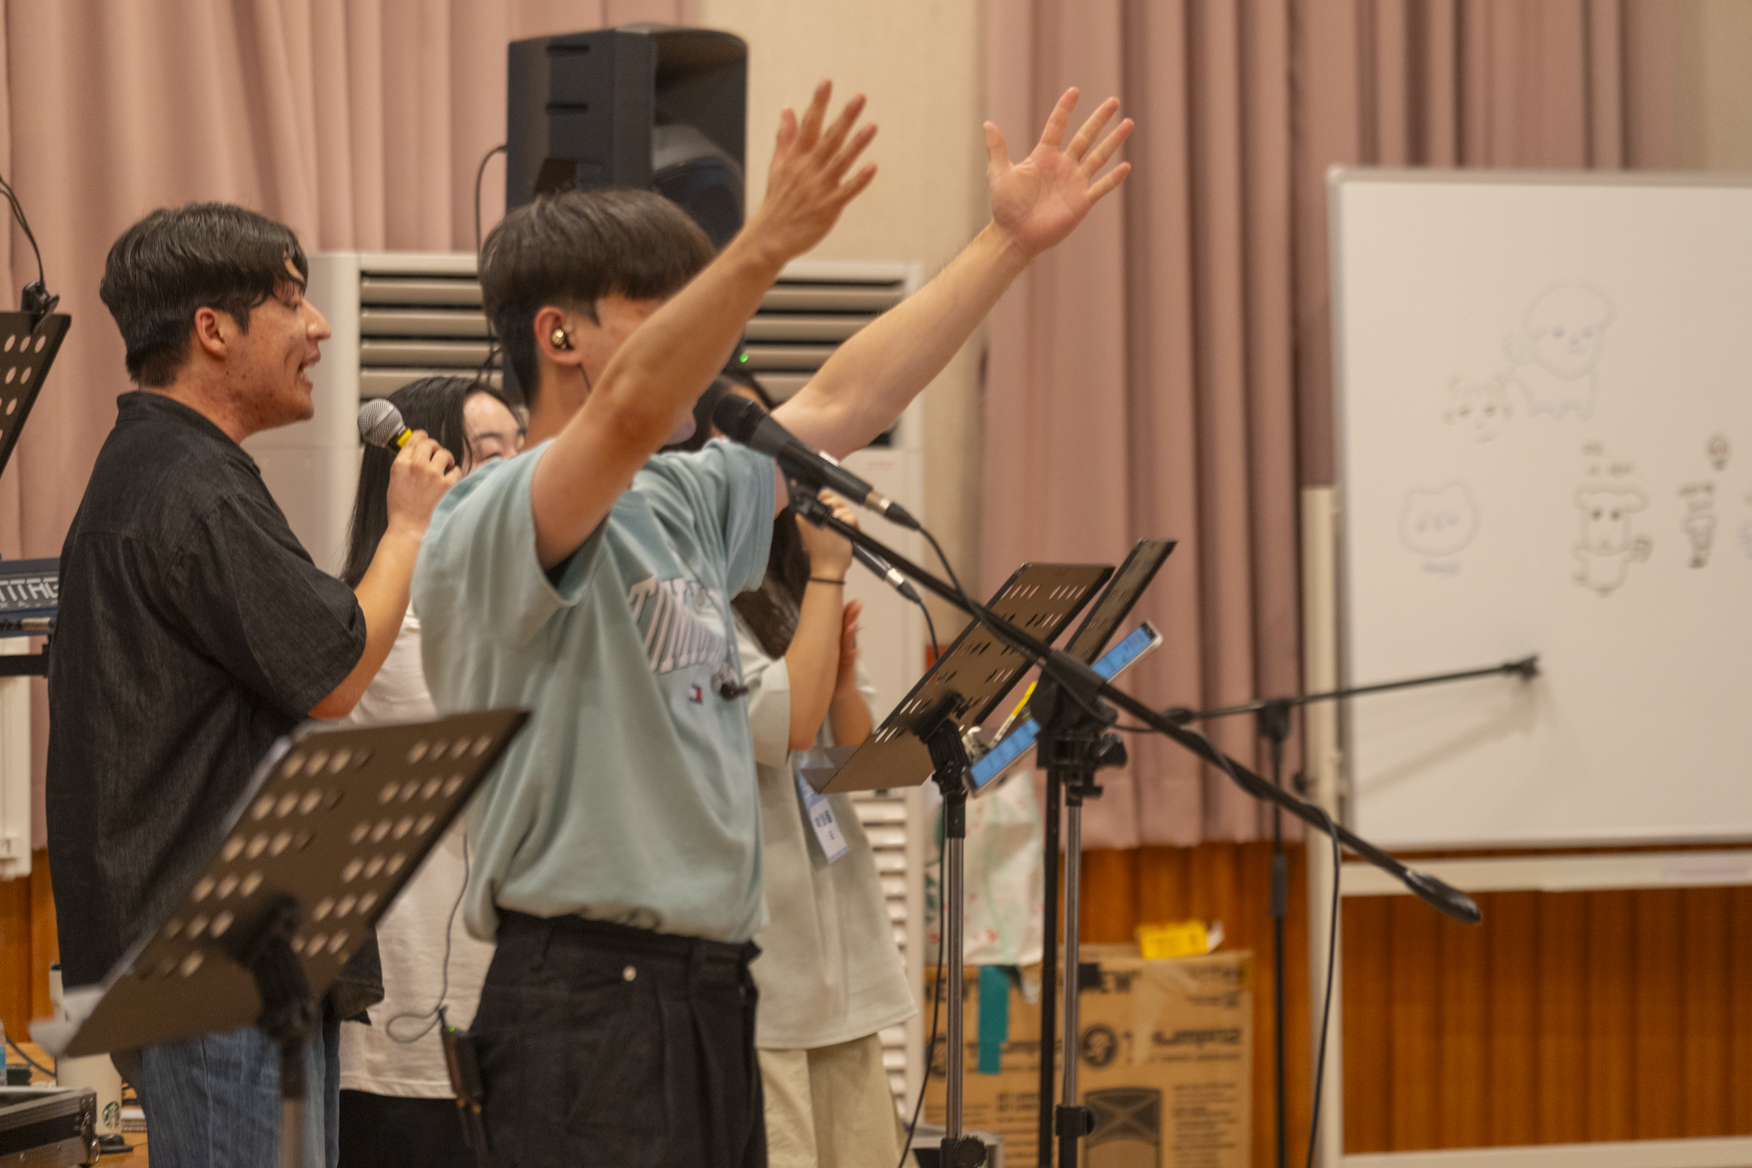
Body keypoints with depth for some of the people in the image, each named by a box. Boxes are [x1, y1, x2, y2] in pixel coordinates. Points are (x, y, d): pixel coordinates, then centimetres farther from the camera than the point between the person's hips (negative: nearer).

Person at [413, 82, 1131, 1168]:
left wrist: (1011, 240, 23)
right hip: (584, 992, -9)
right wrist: (766, 246, -41)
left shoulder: (682, 506, 18)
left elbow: (841, 404, 23)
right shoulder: (498, 520, -10)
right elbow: (628, 412, -28)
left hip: (713, 995, 9)